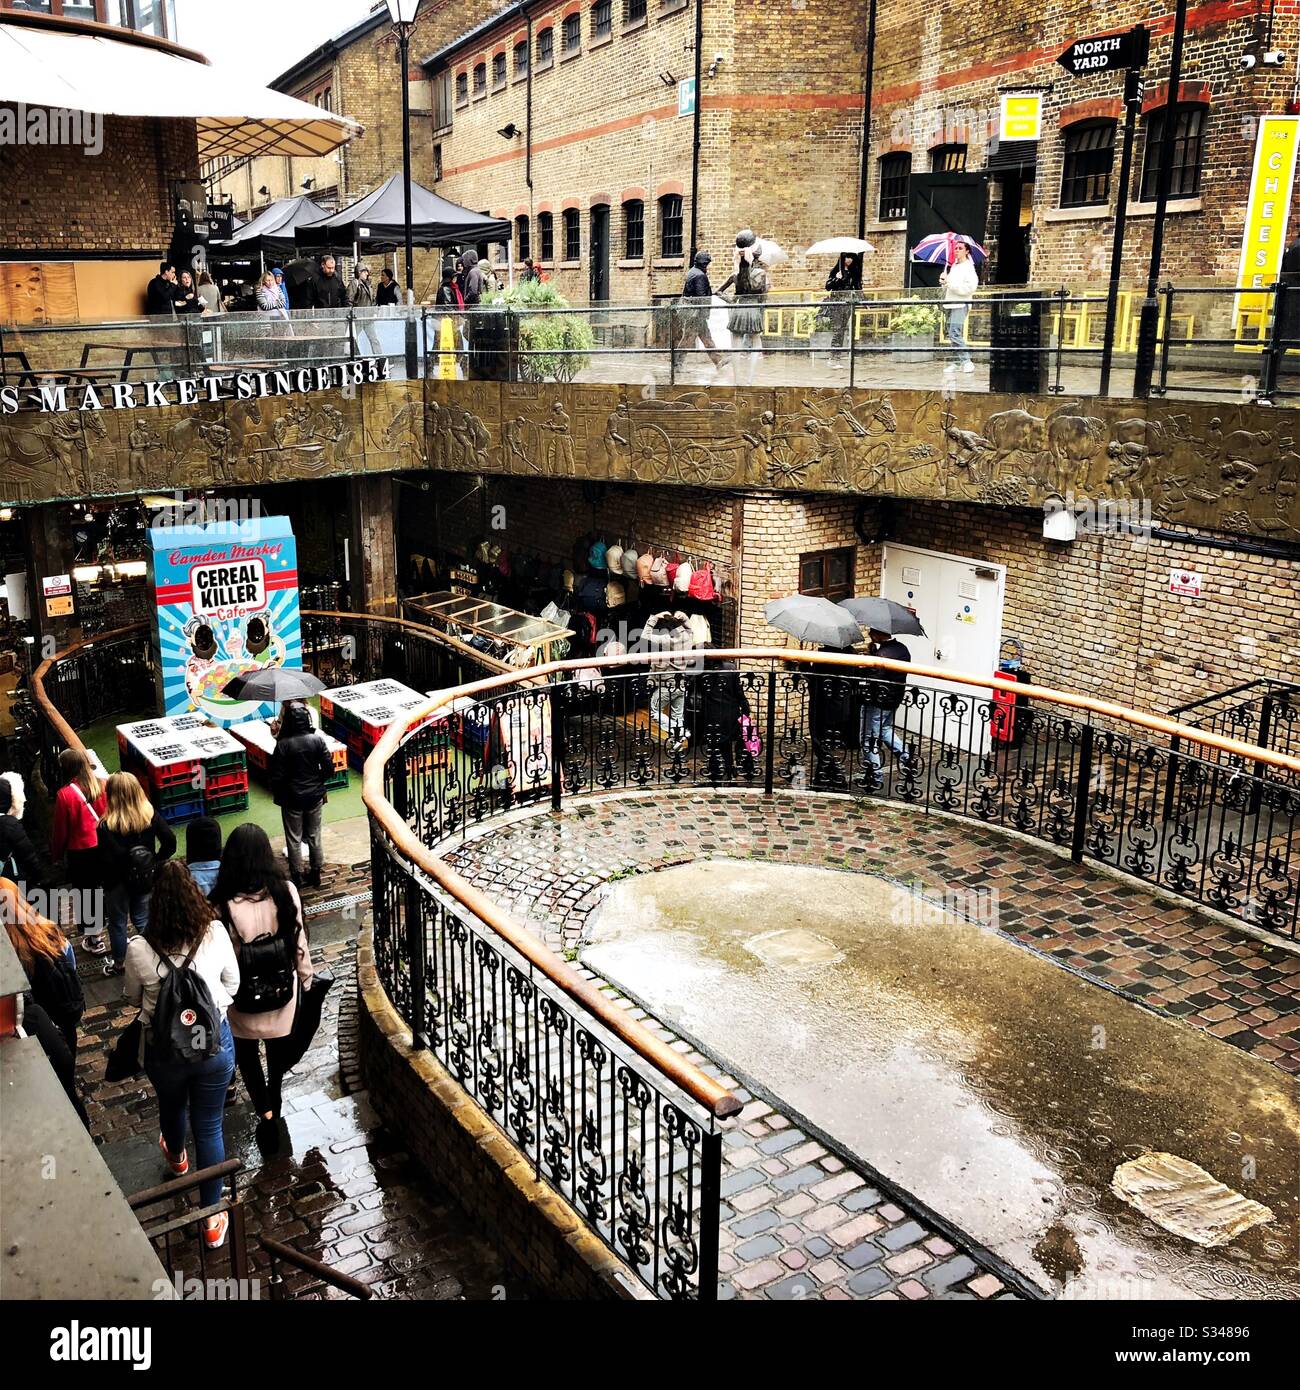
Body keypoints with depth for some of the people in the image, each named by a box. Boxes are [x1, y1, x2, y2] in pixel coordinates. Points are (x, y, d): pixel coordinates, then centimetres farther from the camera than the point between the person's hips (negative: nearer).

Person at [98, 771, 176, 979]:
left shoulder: (106, 826, -25)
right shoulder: (151, 815, -14)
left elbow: (111, 860, -27)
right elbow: (170, 843, -13)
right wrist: (155, 863, -2)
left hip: (118, 883, -4)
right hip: (145, 879, 4)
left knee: (117, 923, 18)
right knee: (142, 919, 23)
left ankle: (118, 964, 35)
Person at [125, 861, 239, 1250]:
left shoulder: (138, 950, -22)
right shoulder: (216, 934, -20)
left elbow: (134, 998, -2)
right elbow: (233, 985, -3)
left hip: (164, 1050, 0)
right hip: (215, 1043, 0)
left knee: (172, 1108, 31)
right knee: (209, 1126, 15)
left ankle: (176, 1157, 64)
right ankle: (212, 1219, 26)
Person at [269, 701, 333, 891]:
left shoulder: (282, 745, -19)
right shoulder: (317, 740, -12)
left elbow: (277, 777, -15)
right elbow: (329, 769, -7)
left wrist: (278, 796, 4)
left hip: (292, 799, -3)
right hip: (315, 797, 3)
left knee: (294, 839, 13)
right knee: (314, 836, 18)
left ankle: (297, 877, 23)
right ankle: (316, 874, 29)